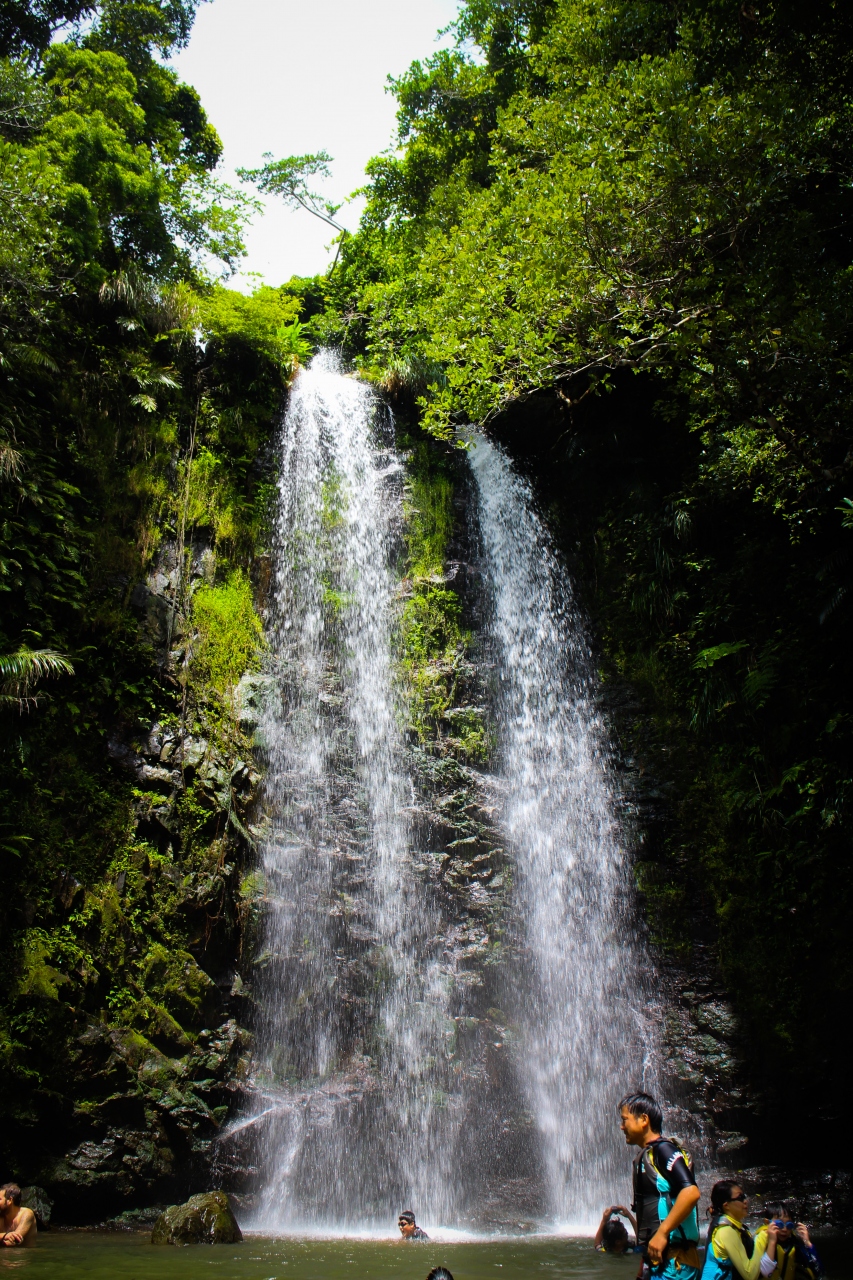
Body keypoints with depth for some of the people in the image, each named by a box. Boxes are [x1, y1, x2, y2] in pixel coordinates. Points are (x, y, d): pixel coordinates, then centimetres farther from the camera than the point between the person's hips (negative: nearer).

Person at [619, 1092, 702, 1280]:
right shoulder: (646, 1156, 19)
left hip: (673, 1260, -9)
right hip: (660, 1259, 9)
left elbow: (691, 1192, -23)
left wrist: (662, 1233, -22)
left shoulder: (663, 1149, -10)